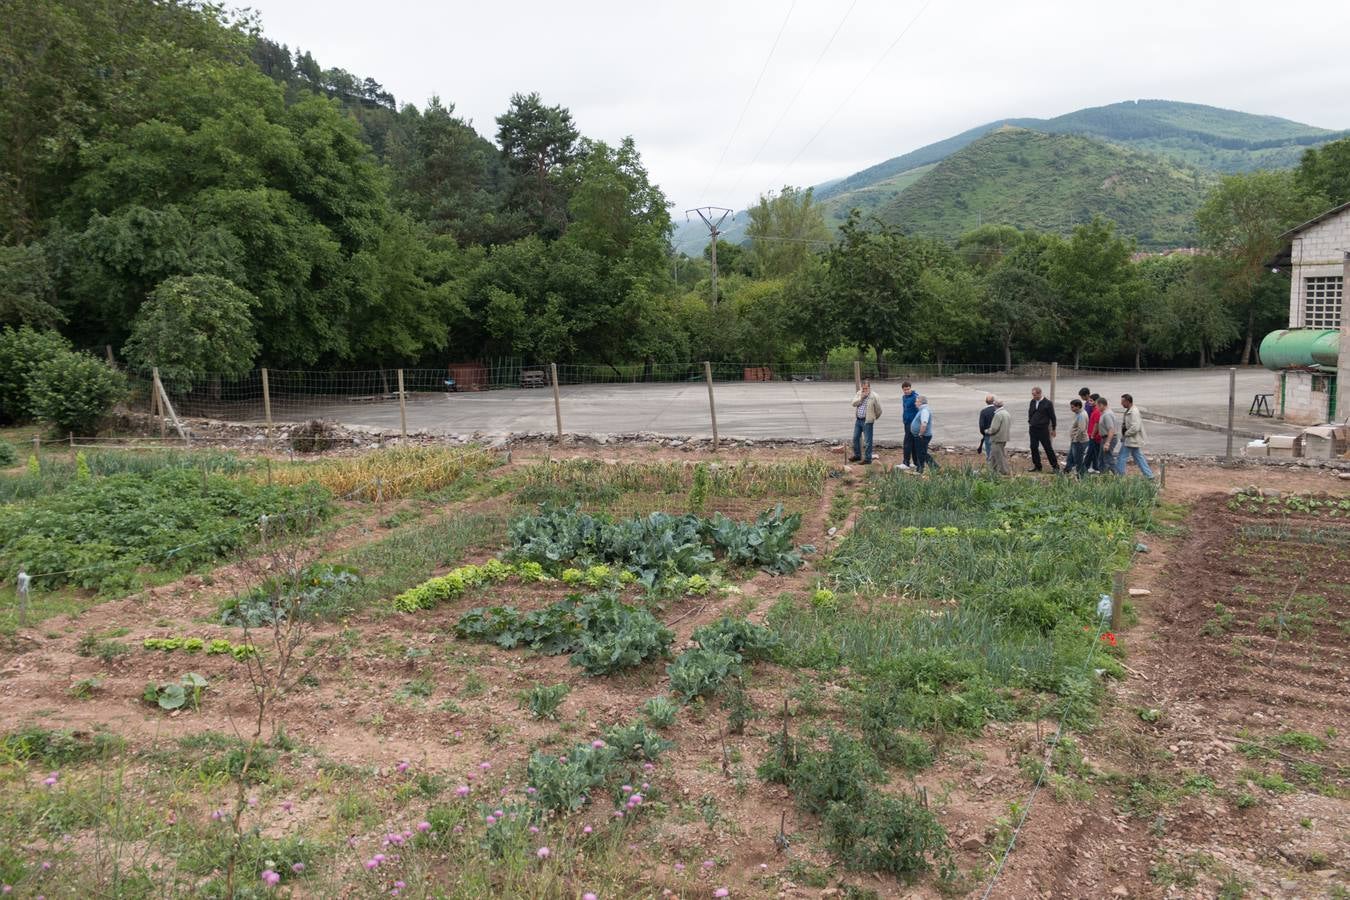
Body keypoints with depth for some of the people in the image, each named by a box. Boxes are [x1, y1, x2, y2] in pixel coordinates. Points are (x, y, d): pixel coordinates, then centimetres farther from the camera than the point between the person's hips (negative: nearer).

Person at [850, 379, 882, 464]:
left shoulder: (874, 396, -10)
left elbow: (878, 410, -3)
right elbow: (854, 403, -5)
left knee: (868, 441, -2)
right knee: (856, 438, 15)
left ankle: (868, 459, 3)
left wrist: (874, 418, 9)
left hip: (867, 421, -6)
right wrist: (861, 397, -15)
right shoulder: (858, 394, 7)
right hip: (858, 420, 6)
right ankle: (857, 455, 30)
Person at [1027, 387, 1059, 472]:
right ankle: (1037, 466, 16)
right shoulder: (1032, 402, 6)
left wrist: (1053, 429, -1)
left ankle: (1055, 466, 7)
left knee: (1048, 448, -2)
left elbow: (1052, 417, -3)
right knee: (1033, 448, 6)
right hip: (1033, 429, 5)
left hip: (1043, 430, -5)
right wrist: (1030, 422, 7)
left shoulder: (1047, 403, -8)